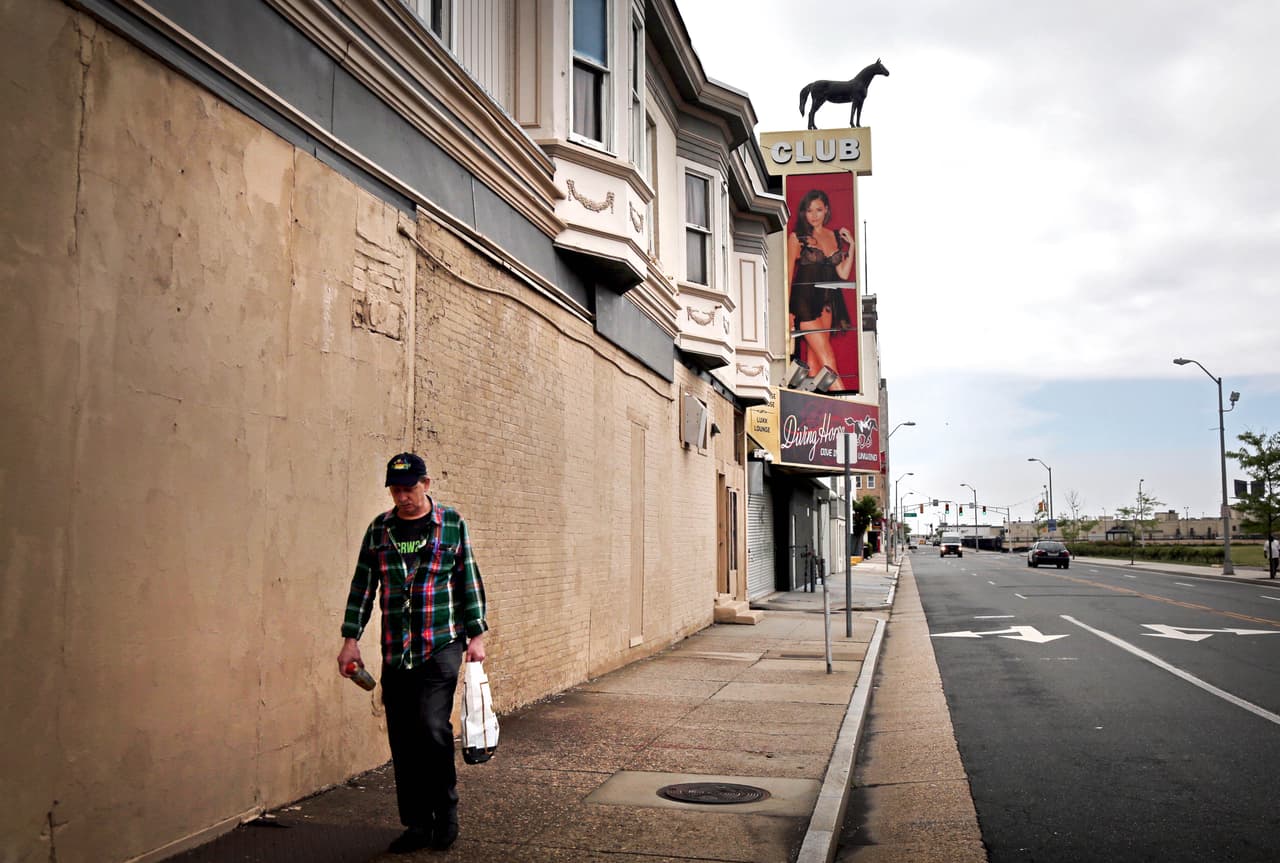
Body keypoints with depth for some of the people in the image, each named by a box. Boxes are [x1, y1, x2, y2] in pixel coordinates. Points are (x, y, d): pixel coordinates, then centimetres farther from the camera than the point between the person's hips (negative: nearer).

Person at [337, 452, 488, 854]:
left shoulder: (451, 523, 2)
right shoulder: (379, 528, 8)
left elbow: (470, 581, 4)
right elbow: (362, 585, 11)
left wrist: (476, 634, 0)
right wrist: (350, 638, 6)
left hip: (441, 646, -3)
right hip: (395, 653, 3)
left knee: (432, 726, -14)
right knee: (403, 741, 6)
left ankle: (446, 811, 7)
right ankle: (417, 824, 18)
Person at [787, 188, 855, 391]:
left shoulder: (835, 237, 14)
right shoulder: (797, 237, 1)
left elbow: (843, 274, 11)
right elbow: (788, 274, -2)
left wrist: (851, 245, 6)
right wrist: (788, 311, -8)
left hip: (827, 302, 5)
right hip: (805, 300, -5)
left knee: (815, 360, 4)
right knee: (828, 359, -11)